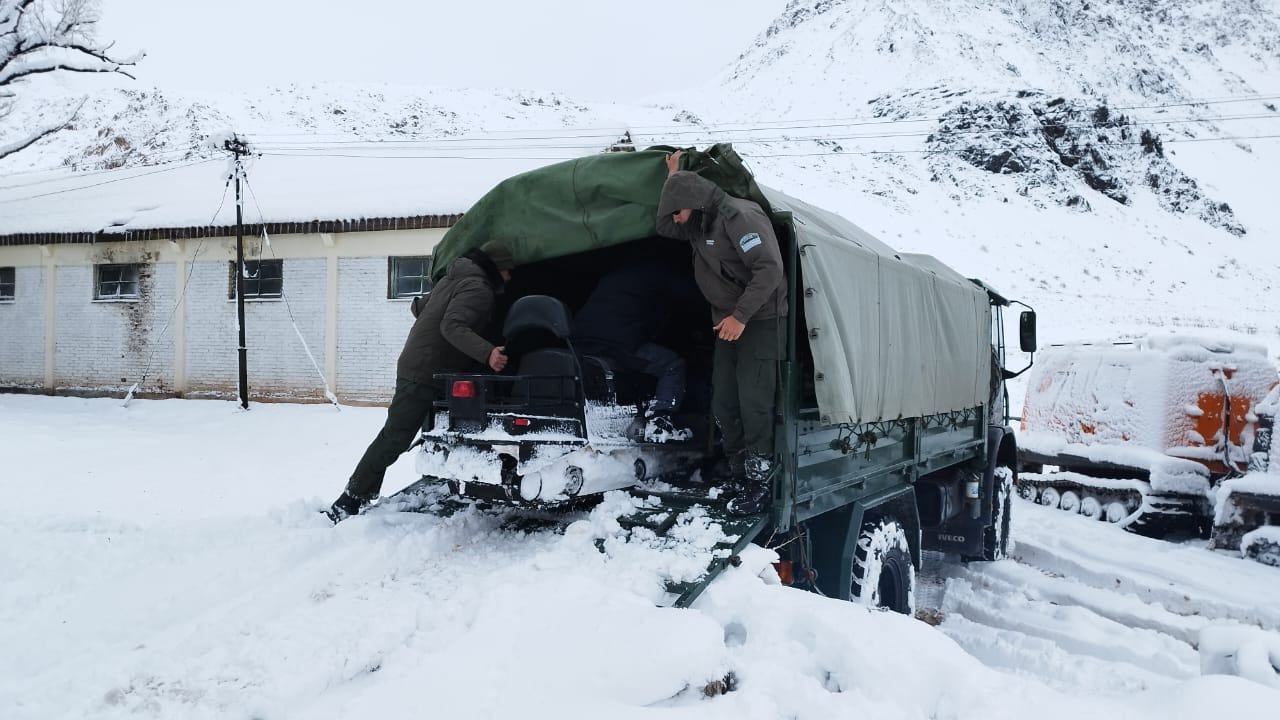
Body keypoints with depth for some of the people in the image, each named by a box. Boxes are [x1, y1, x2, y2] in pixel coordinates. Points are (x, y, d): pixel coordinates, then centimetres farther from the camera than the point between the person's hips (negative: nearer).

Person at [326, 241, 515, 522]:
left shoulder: (451, 279, 16)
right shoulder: (479, 288, -14)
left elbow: (420, 308, 24)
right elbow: (452, 326, -27)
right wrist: (487, 353, -38)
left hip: (414, 366, 10)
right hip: (427, 375, -10)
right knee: (394, 438, -9)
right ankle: (348, 505, -6)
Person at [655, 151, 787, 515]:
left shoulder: (739, 216, -20)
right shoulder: (700, 224, 9)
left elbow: (769, 270, -25)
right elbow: (664, 228, 15)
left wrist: (740, 316, -26)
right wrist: (673, 177, 10)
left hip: (759, 321, -9)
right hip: (729, 323, 9)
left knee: (753, 402, -12)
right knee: (723, 402, 7)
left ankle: (759, 484, -6)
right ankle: (738, 476, 15)